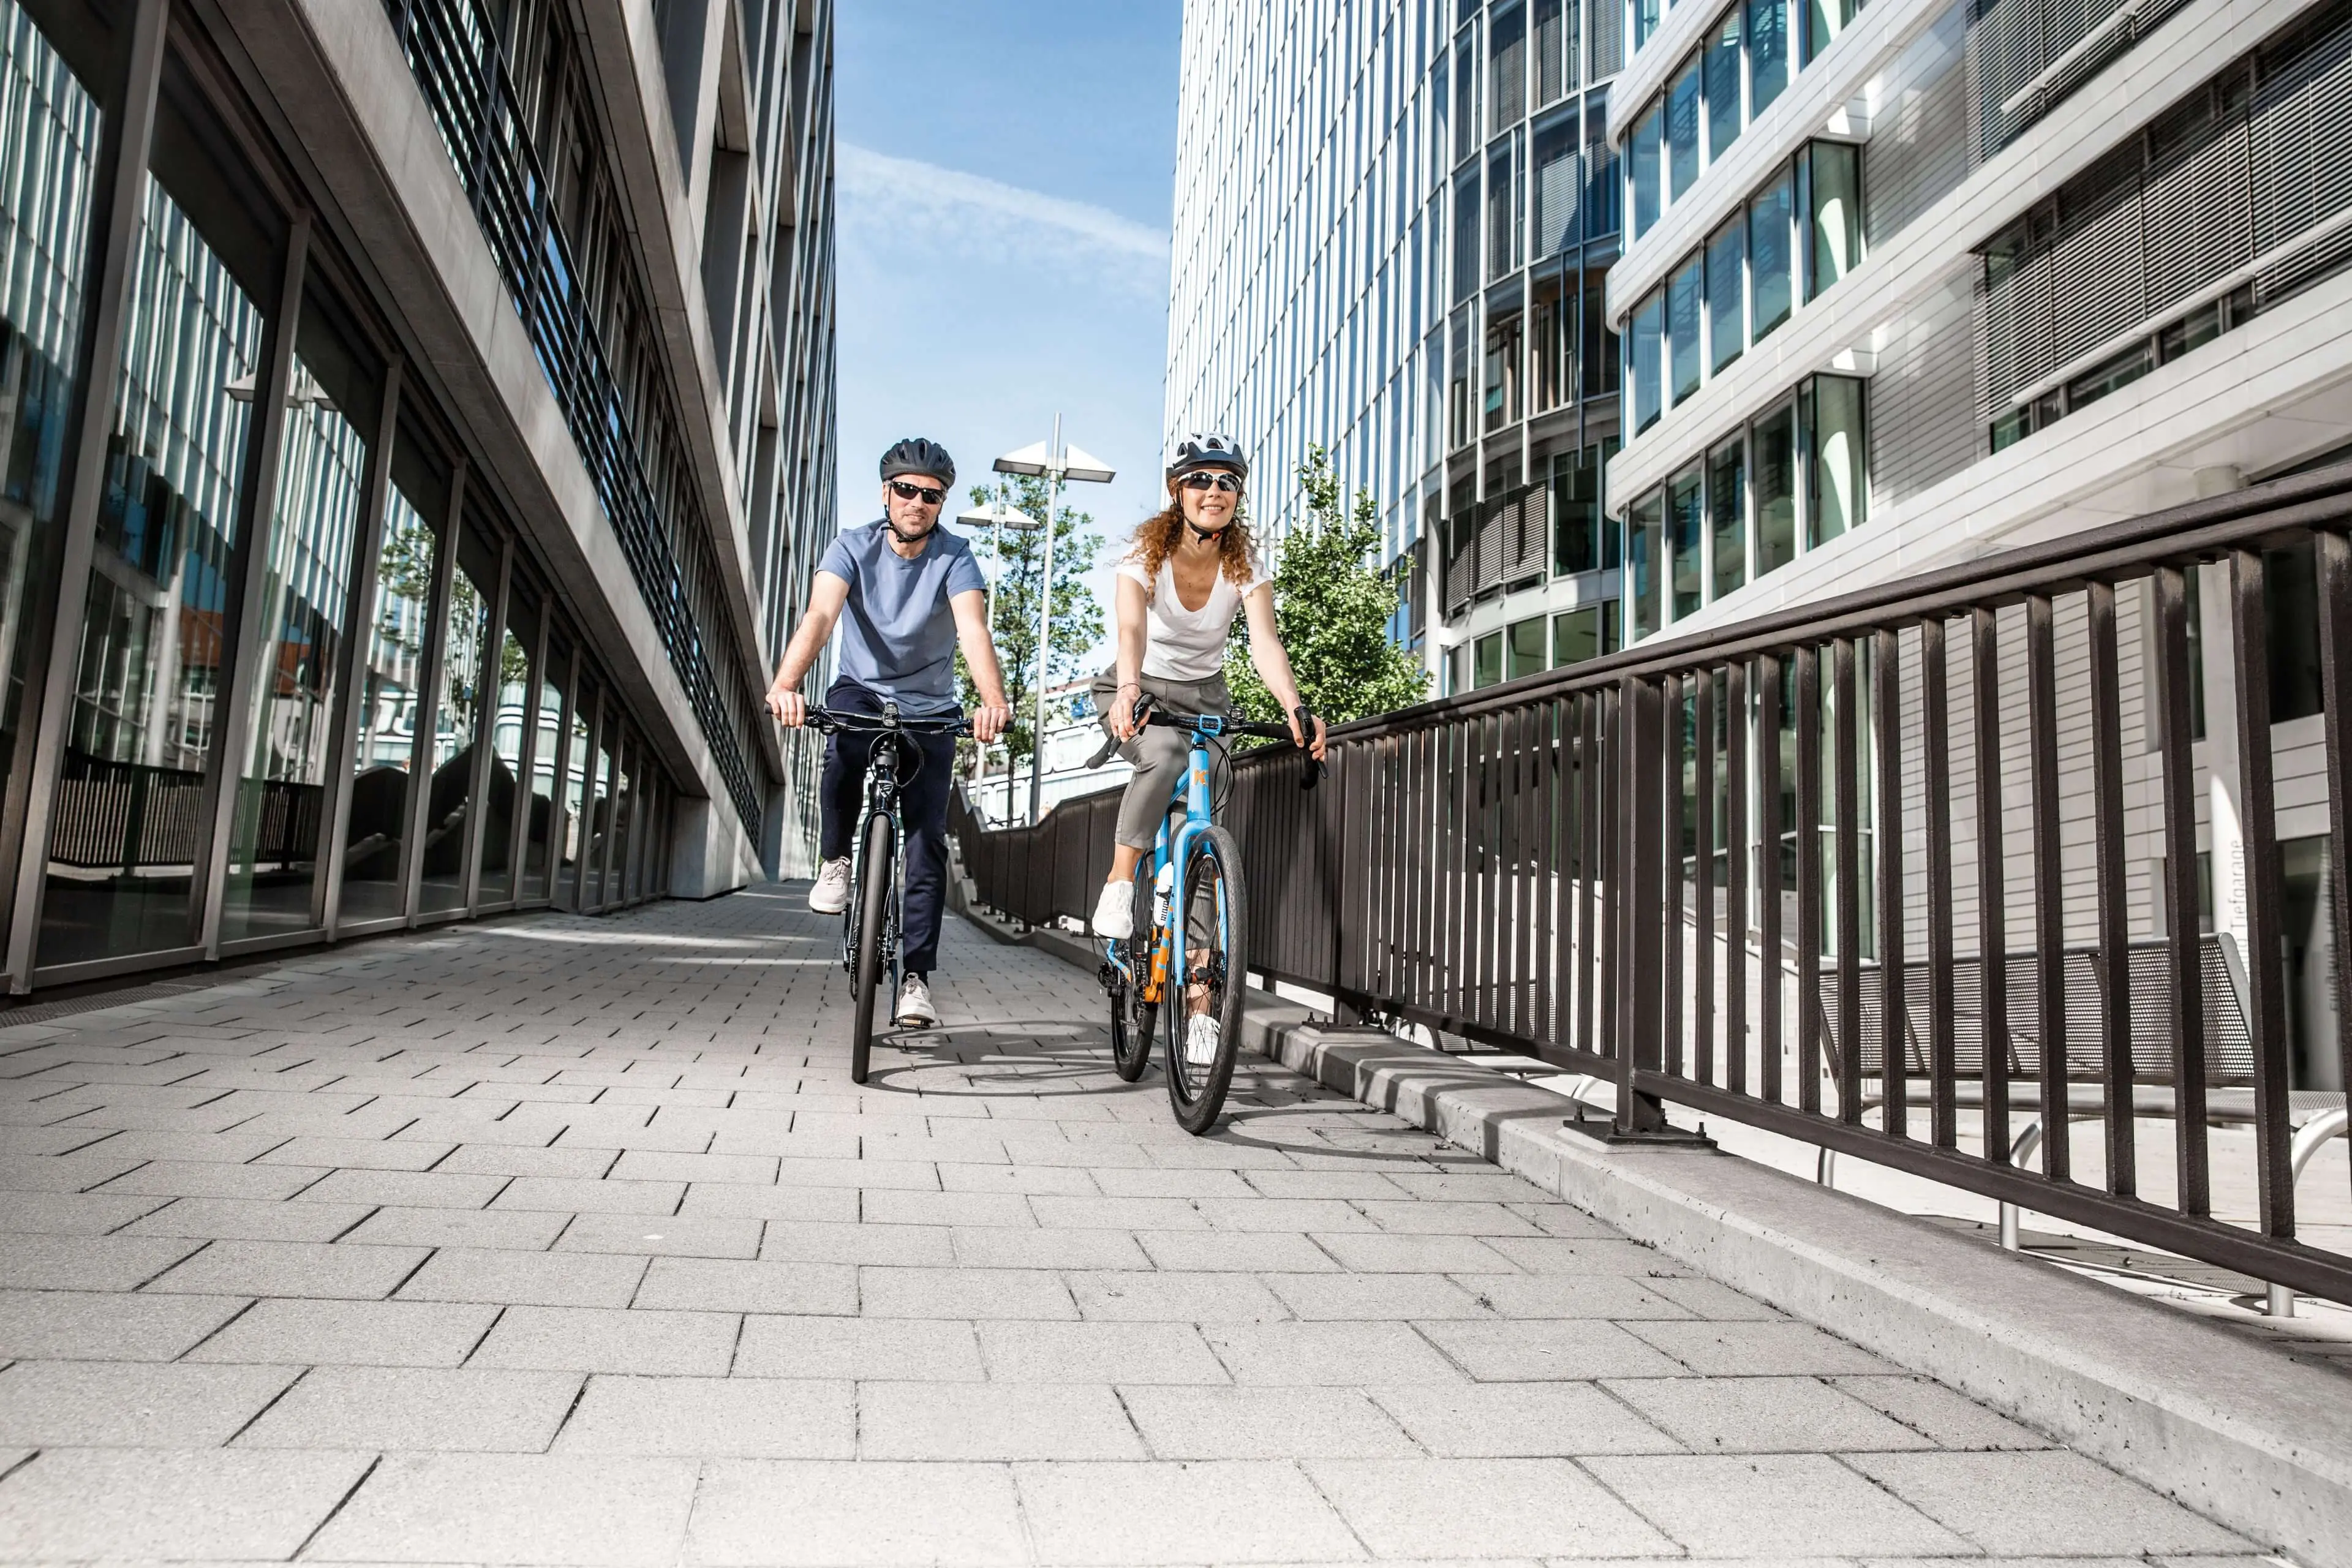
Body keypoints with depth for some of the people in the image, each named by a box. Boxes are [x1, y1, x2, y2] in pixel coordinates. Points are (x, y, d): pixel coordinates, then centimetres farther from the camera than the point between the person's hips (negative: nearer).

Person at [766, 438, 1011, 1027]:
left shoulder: (955, 558, -12)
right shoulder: (854, 546, -10)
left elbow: (973, 631, -29)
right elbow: (820, 614, -26)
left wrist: (993, 701, -48)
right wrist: (786, 683, -46)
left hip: (930, 710, 0)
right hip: (862, 690, 0)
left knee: (927, 841, -10)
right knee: (846, 745, -35)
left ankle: (915, 977, -5)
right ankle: (835, 860, -9)